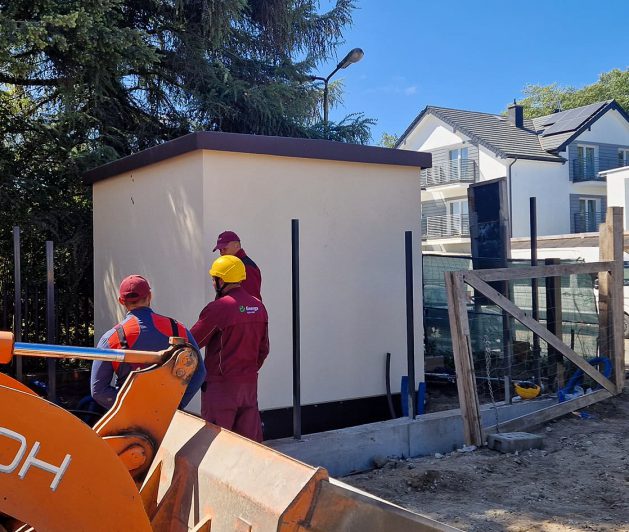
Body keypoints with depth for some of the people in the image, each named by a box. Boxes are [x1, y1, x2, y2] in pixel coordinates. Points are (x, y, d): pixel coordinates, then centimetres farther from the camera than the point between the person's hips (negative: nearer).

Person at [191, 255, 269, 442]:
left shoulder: (218, 308, -15)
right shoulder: (258, 306, 6)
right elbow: (263, 349, 13)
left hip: (221, 385, -6)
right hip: (250, 383, 7)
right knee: (250, 439, 12)